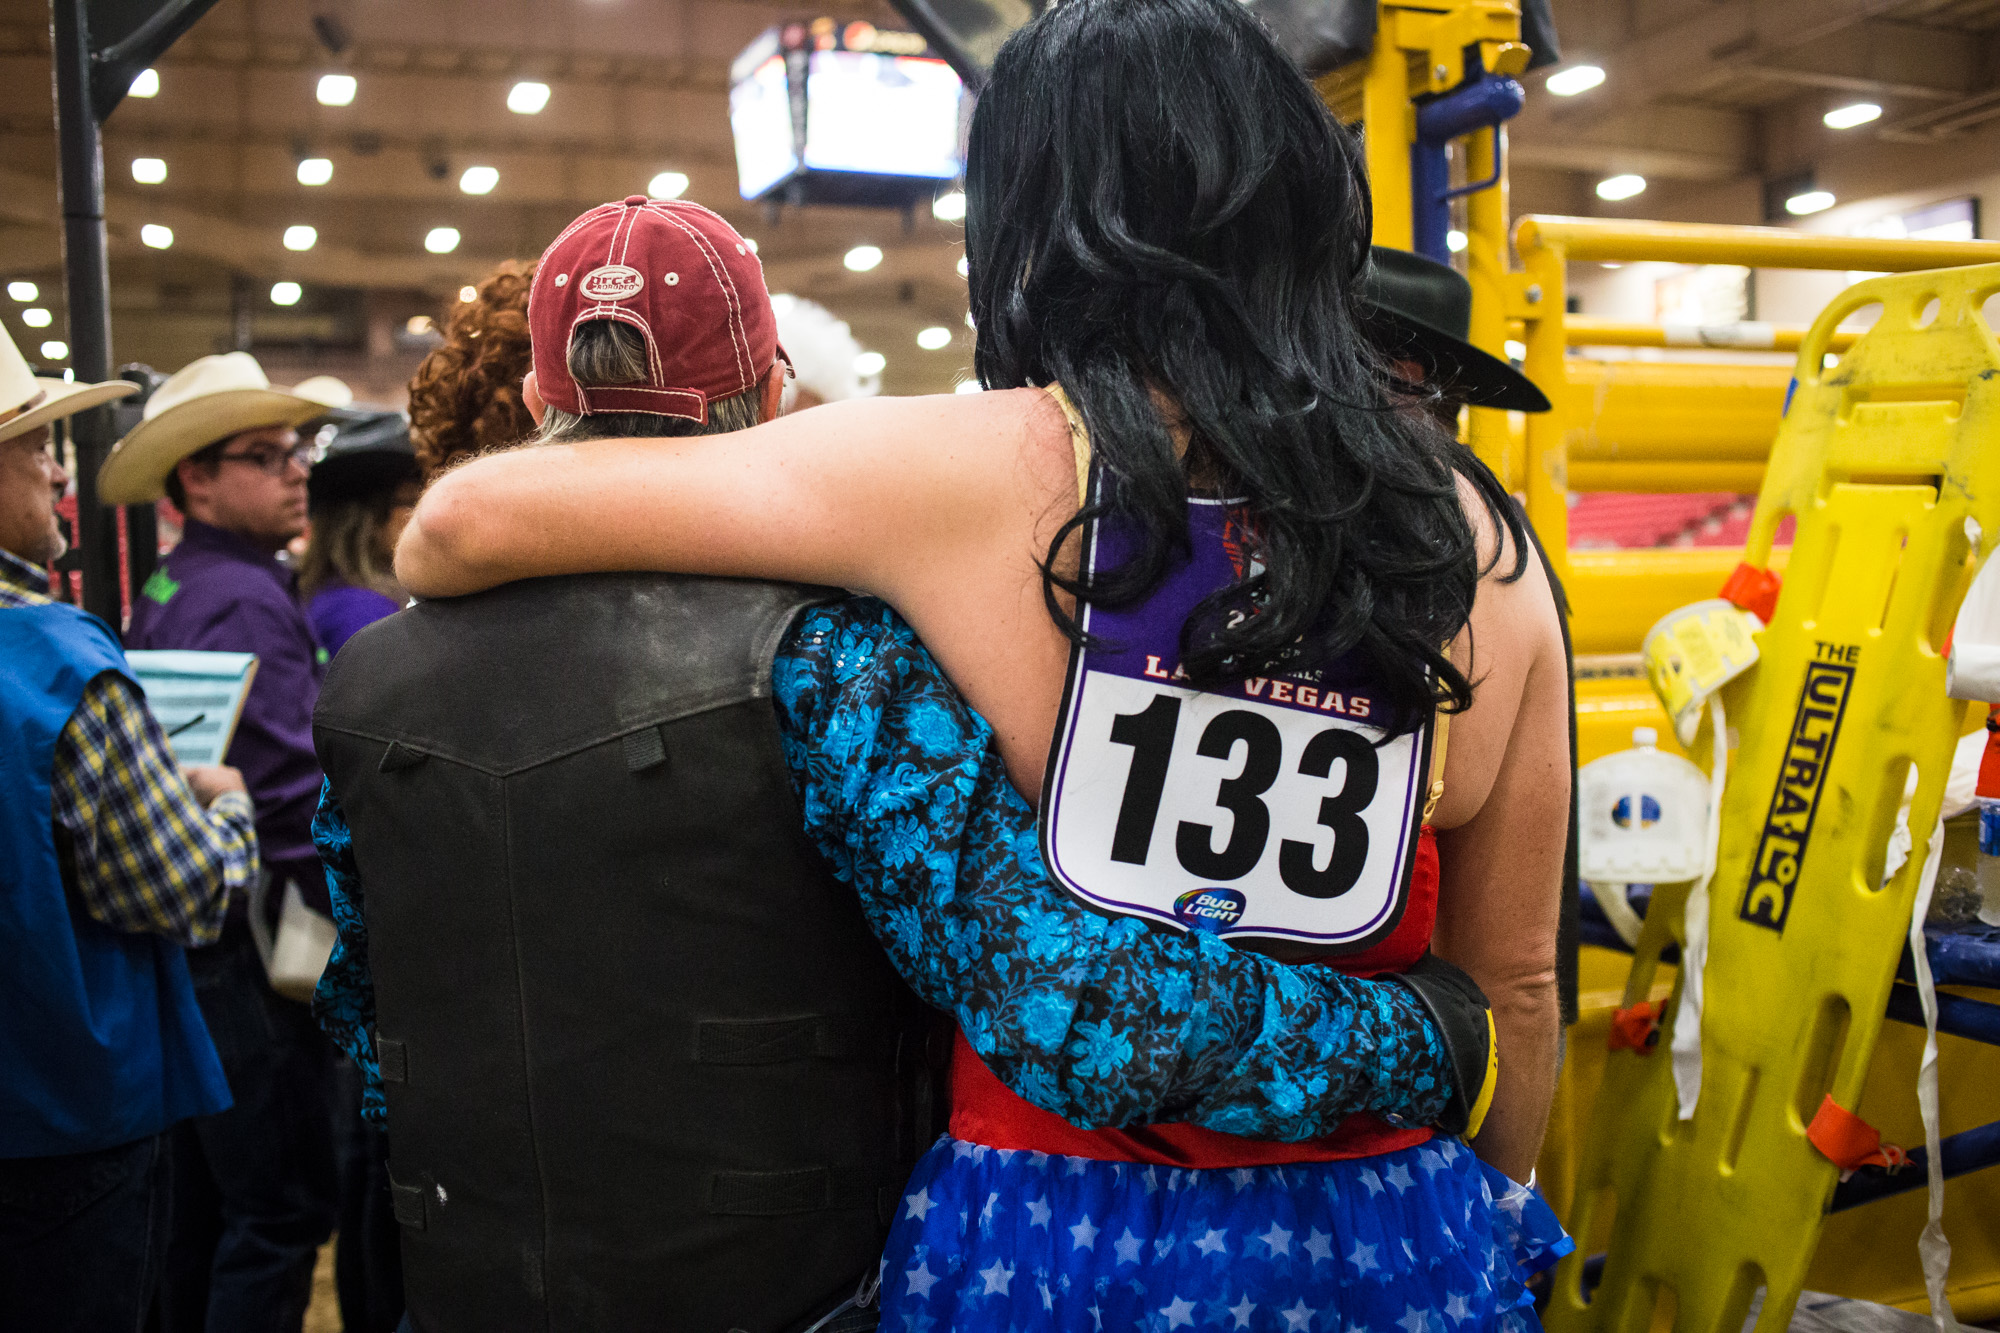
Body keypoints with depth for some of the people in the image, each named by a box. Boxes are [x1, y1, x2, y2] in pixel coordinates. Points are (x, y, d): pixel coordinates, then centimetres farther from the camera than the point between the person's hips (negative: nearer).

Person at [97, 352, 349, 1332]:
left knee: (204, 1196, 20)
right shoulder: (246, 599, -16)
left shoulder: (164, 590, 14)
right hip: (249, 948, -10)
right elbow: (290, 795, -23)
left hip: (185, 943, 10)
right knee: (283, 1208, -2)